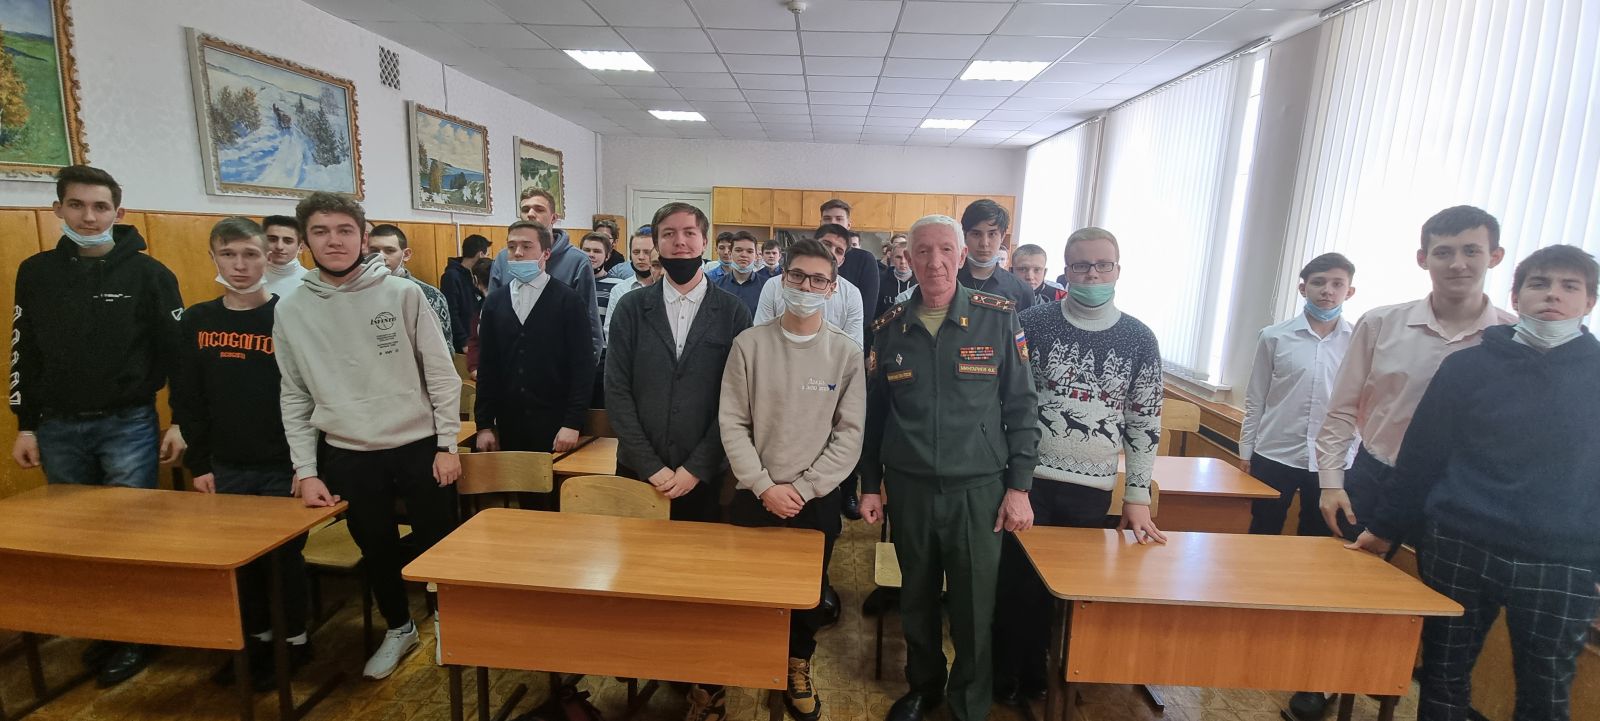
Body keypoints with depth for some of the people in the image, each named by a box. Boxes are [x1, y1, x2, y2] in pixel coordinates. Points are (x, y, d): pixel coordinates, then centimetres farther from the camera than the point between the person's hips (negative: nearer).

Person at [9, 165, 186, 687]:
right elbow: (24, 355, 10)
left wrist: (180, 422, -8)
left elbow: (177, 352, -5)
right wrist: (26, 425, 7)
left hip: (129, 425, -4)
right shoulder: (36, 272, 6)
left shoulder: (148, 273, -5)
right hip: (58, 429, 4)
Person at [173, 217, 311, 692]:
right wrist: (198, 464, 4)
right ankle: (256, 638, 32)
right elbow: (186, 401, 8)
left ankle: (296, 641, 24)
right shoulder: (195, 322, 4)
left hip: (283, 466, -4)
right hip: (226, 468, 4)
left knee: (284, 555, 7)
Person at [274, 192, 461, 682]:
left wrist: (447, 444, -7)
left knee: (438, 544, 9)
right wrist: (305, 469, 2)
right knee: (377, 552, 17)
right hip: (347, 457, 2)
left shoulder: (403, 294, -5)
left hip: (419, 447, -2)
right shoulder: (290, 310, 2)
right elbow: (294, 396, 6)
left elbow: (442, 374, -4)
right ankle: (399, 629, 41)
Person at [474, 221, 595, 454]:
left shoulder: (568, 301, -4)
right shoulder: (494, 303, 8)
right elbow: (486, 367, 9)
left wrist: (572, 424, -13)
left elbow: (582, 366, -8)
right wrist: (484, 425, 5)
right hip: (508, 425, 4)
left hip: (555, 425, -3)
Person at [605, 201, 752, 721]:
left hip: (704, 476, -1)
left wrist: (696, 469, -10)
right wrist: (651, 467, -8)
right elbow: (616, 391, -2)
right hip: (639, 472, 2)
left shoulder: (732, 312, -1)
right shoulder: (632, 308, 3)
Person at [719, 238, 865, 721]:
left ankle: (798, 667, 40)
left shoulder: (846, 352, -4)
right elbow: (733, 424, -5)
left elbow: (849, 434, -5)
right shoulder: (749, 344, -5)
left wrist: (802, 488, -12)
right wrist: (765, 487, -12)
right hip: (755, 497, 0)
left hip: (818, 500, 0)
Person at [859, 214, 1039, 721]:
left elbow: (1021, 407, -2)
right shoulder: (889, 328, 1)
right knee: (917, 598, 17)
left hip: (979, 489, -2)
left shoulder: (999, 319, -5)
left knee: (974, 607, 9)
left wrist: (1019, 487, -5)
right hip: (909, 488, 2)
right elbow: (873, 413, 7)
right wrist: (870, 484, 7)